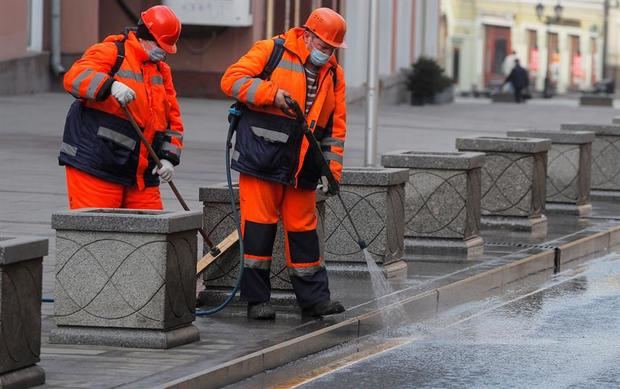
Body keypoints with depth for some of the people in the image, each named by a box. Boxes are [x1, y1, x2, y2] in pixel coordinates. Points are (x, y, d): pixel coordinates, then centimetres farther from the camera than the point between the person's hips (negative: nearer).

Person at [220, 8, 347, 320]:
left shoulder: (333, 74, 12)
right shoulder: (270, 52, -3)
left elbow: (336, 125, 12)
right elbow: (232, 79, -11)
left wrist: (332, 167, 3)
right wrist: (273, 94, -21)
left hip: (302, 167, 5)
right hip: (261, 160, -5)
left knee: (303, 229, 8)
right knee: (258, 227, -3)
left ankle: (314, 298, 14)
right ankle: (256, 299, 4)